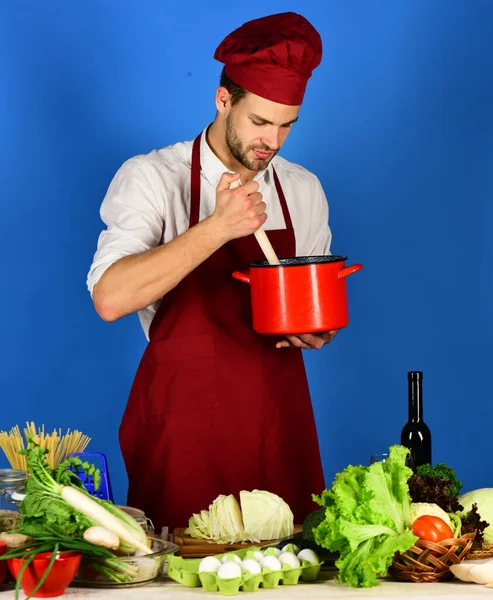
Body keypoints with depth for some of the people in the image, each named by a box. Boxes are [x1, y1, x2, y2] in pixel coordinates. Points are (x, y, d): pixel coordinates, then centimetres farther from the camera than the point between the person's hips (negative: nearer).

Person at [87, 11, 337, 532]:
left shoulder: (303, 190, 8)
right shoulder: (151, 177, -6)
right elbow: (109, 298, -21)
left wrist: (318, 329, -5)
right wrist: (219, 227, -26)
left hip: (278, 422, 4)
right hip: (184, 424, -3)